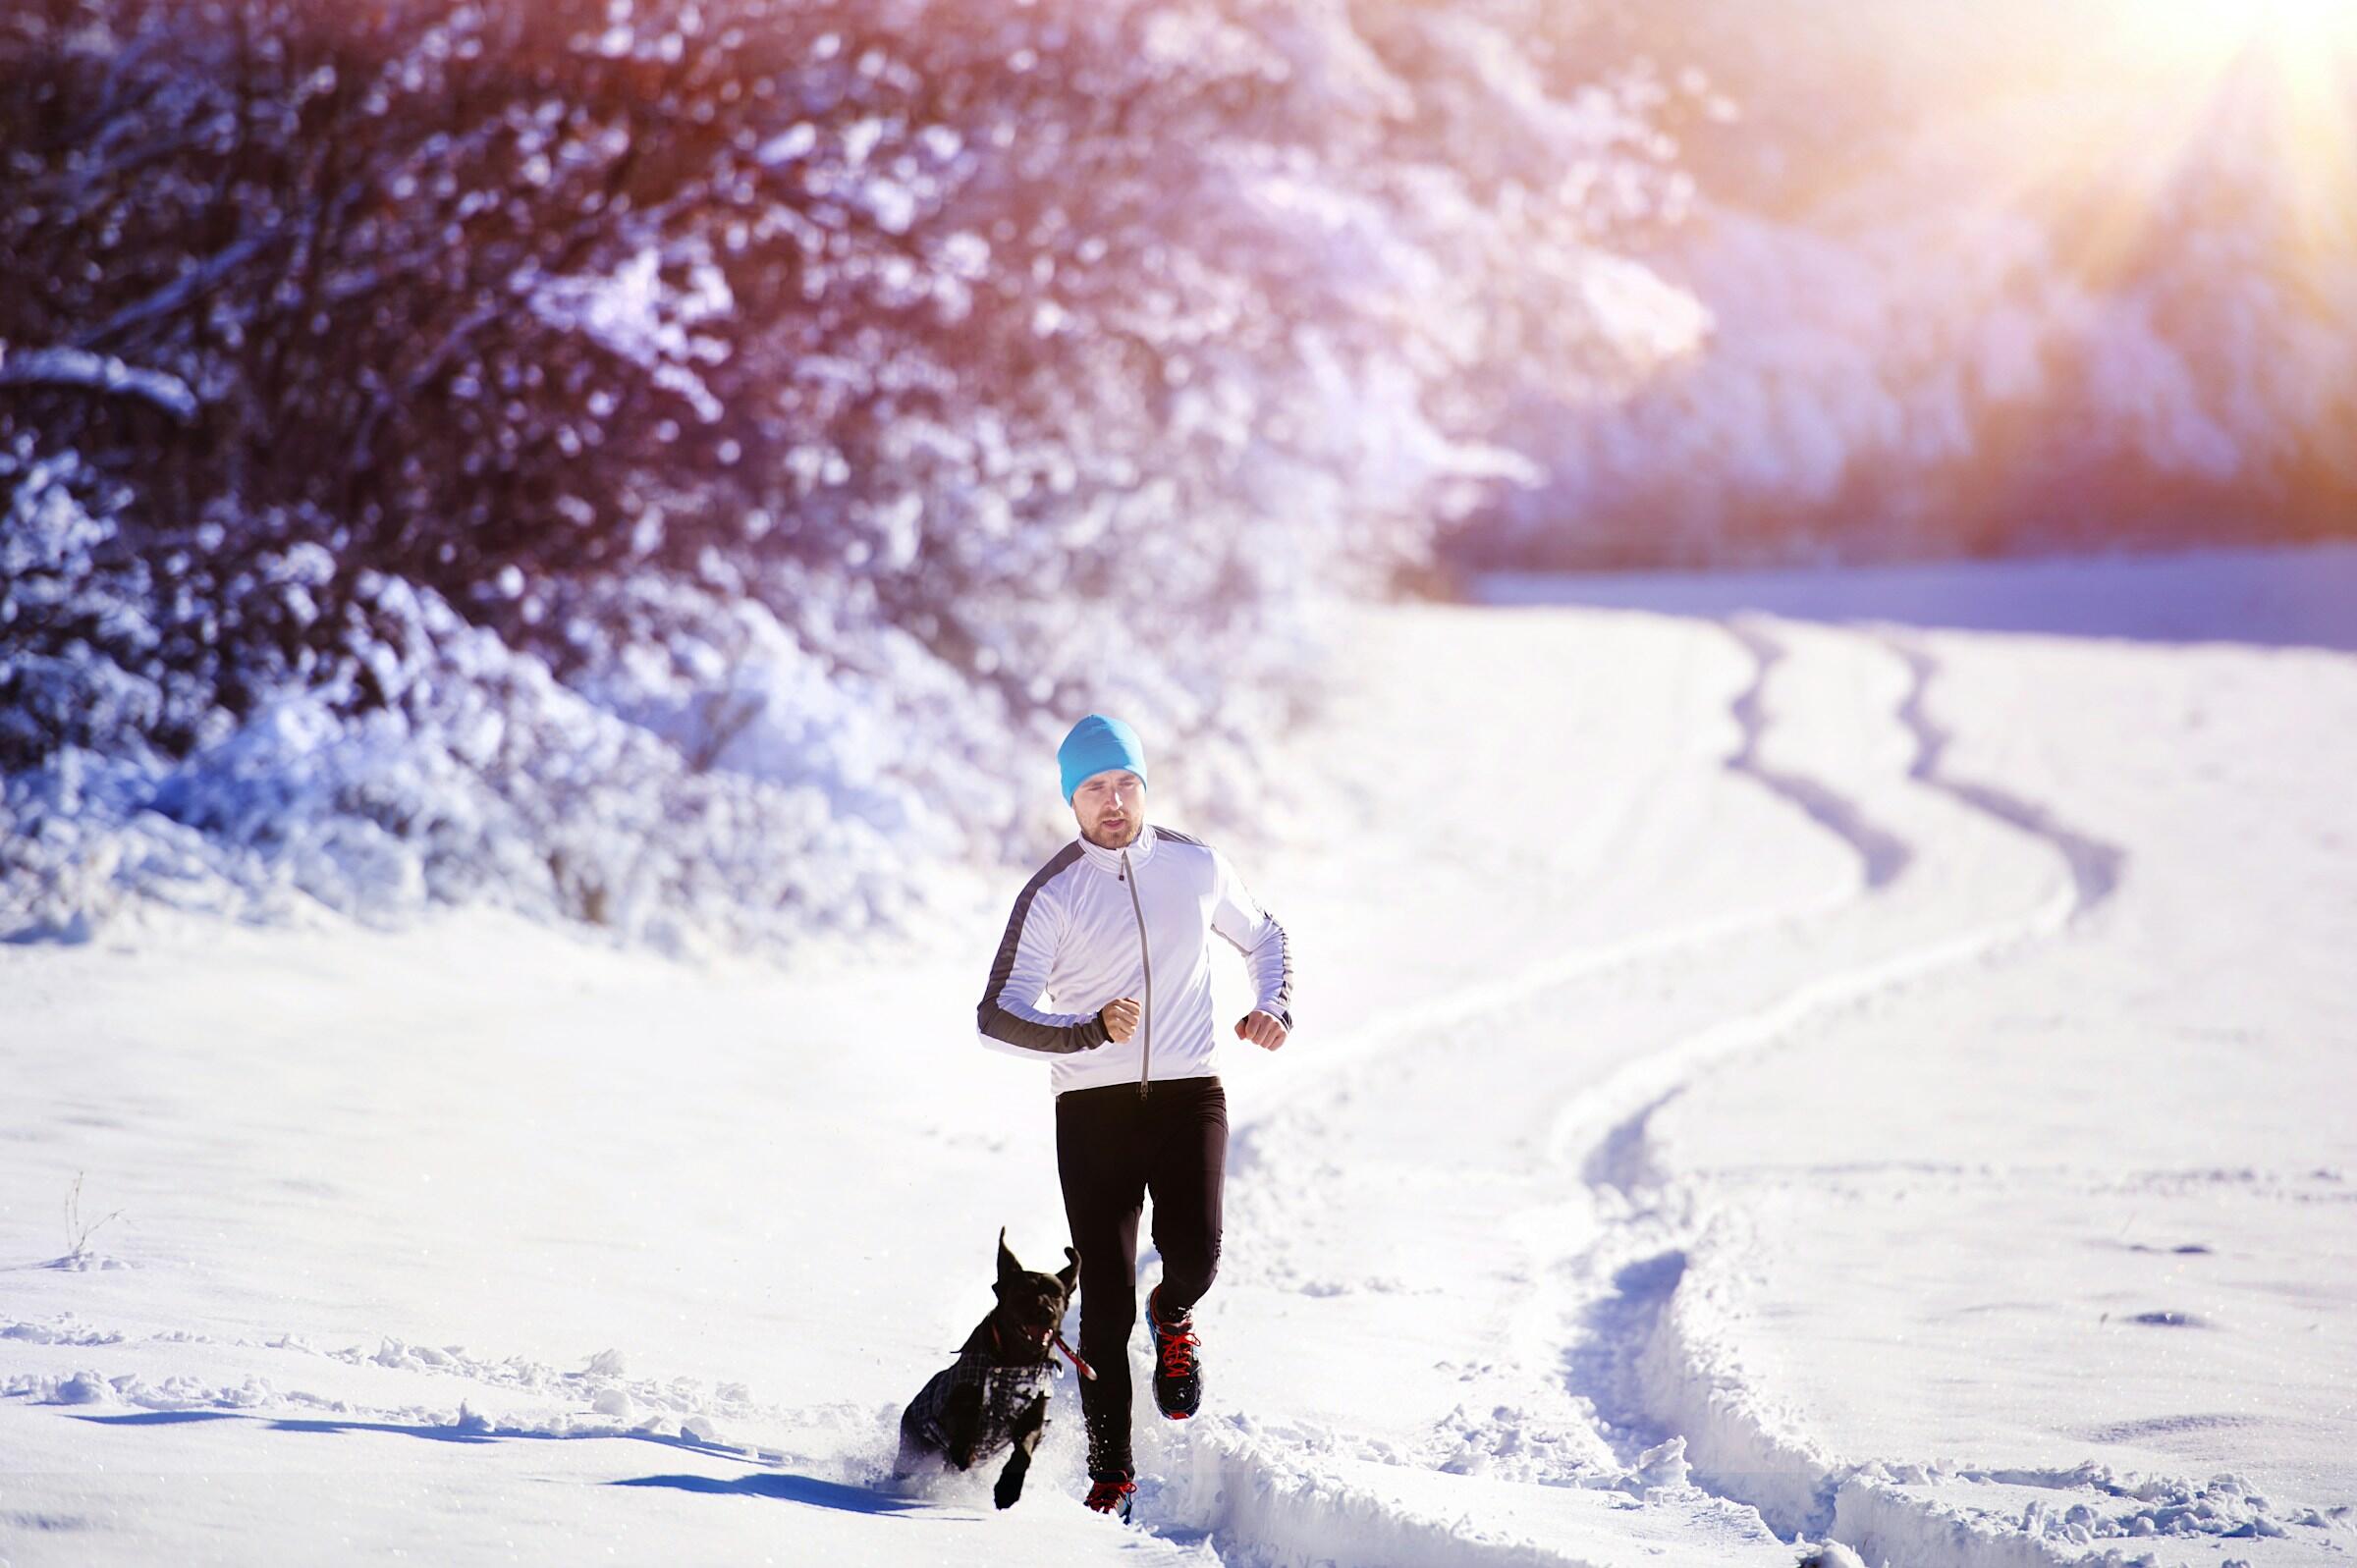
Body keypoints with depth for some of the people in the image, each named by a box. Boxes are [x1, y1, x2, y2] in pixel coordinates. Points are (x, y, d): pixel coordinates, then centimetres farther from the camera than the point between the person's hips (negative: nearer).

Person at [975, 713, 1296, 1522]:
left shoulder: (1197, 866, 6)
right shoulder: (1052, 894, -4)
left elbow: (1263, 936, 24)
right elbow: (998, 1015, -11)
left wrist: (1274, 1007, 5)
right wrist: (1093, 1030, -26)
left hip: (1188, 1095, 1)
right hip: (1092, 1106, -1)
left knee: (1193, 1250, -20)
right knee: (1106, 1299, -5)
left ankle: (1173, 1317, 18)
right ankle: (1110, 1470, 7)